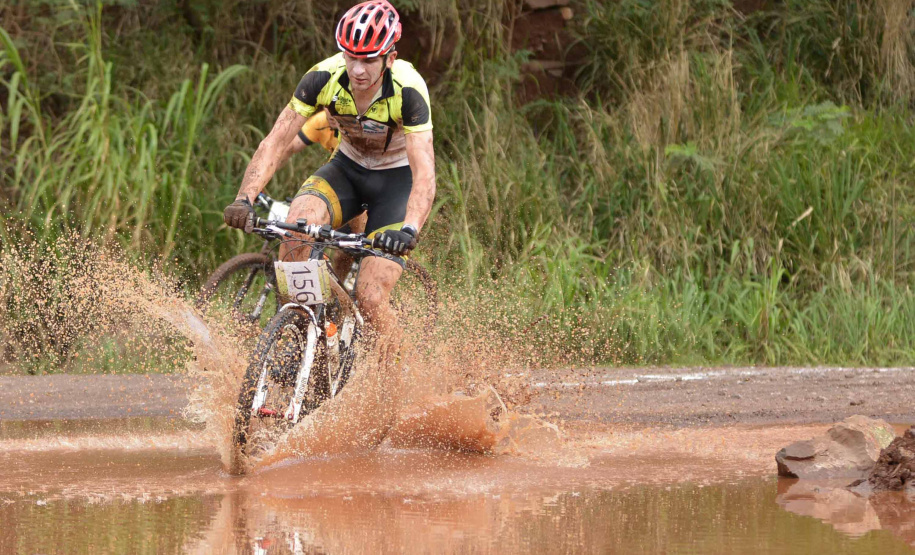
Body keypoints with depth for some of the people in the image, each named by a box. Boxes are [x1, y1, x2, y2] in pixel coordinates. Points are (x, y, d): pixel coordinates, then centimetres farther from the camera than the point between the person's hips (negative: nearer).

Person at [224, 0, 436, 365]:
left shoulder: (407, 91, -30)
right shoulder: (325, 78, -22)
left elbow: (425, 175, -36)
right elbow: (276, 141, -21)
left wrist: (409, 230, -54)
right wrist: (245, 199, -36)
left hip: (397, 178, -3)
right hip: (348, 168, 3)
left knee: (370, 297, -18)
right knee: (299, 219, -31)